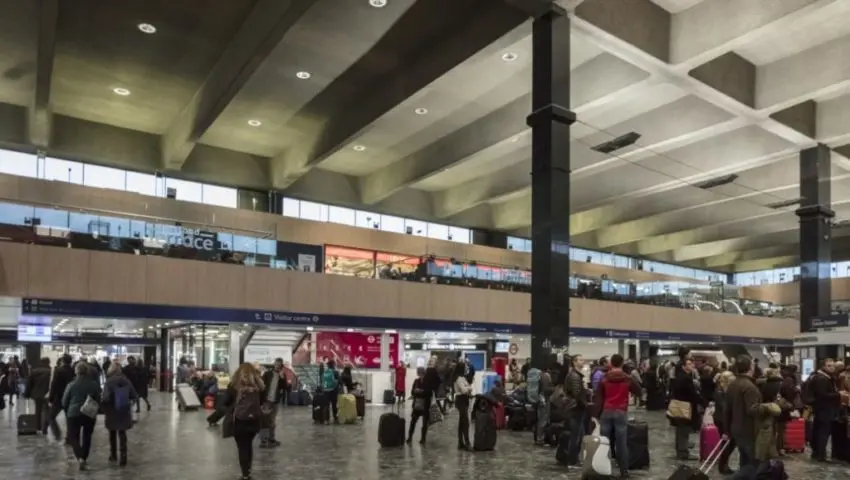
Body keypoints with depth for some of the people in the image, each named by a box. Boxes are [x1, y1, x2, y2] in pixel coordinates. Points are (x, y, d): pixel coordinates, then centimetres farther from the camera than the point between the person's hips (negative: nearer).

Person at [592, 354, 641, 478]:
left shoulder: (604, 379, 0)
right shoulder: (628, 379, -1)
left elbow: (598, 398, 0)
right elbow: (638, 392, 14)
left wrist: (596, 415, 4)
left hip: (606, 412, 1)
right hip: (621, 412, -1)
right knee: (621, 443, 2)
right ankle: (624, 470, 5)